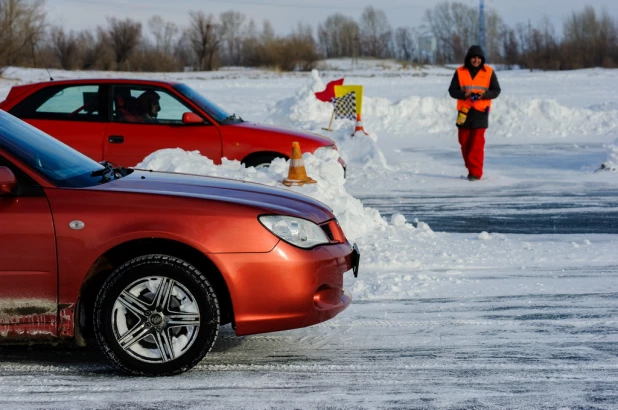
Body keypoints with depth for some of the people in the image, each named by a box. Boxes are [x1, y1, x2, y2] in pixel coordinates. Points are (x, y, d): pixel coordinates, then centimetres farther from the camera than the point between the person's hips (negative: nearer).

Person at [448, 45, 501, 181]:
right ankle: (471, 169, 20)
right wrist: (464, 94, -16)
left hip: (480, 111, -2)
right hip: (464, 111, 2)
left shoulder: (489, 72, 3)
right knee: (464, 142, 6)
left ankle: (475, 172, -9)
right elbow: (452, 90, 3)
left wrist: (484, 95, -16)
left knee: (477, 143, -9)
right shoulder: (460, 72, 5)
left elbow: (496, 91, 3)